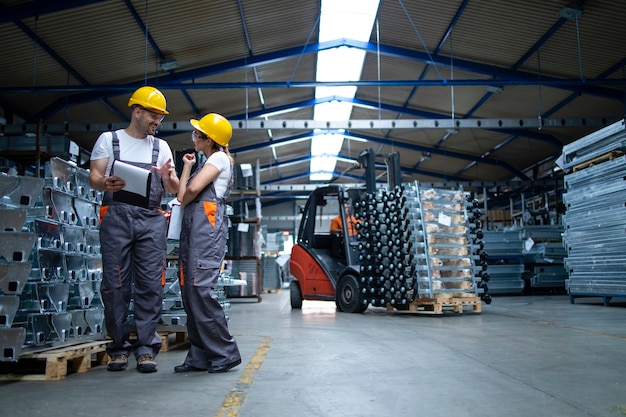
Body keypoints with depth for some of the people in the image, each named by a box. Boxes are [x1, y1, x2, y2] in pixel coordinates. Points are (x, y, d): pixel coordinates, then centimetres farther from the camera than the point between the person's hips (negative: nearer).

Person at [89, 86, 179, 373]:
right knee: (116, 284, -3)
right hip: (116, 216, -2)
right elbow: (94, 176, 6)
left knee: (150, 285, -4)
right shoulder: (109, 140, 14)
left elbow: (174, 189, 14)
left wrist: (168, 177, -9)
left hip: (151, 219, 2)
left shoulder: (161, 146, 20)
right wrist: (105, 184, -17)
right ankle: (119, 347, 6)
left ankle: (146, 349, 0)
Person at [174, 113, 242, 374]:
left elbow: (193, 189, -15)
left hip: (207, 227, -10)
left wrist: (183, 204, 5)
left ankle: (225, 353, -9)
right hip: (192, 228, 10)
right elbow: (183, 196, 18)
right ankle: (200, 357, 8)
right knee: (189, 290, 5)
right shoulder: (206, 163, 29)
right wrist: (187, 166, 22)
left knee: (200, 288, -15)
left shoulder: (219, 158, 1)